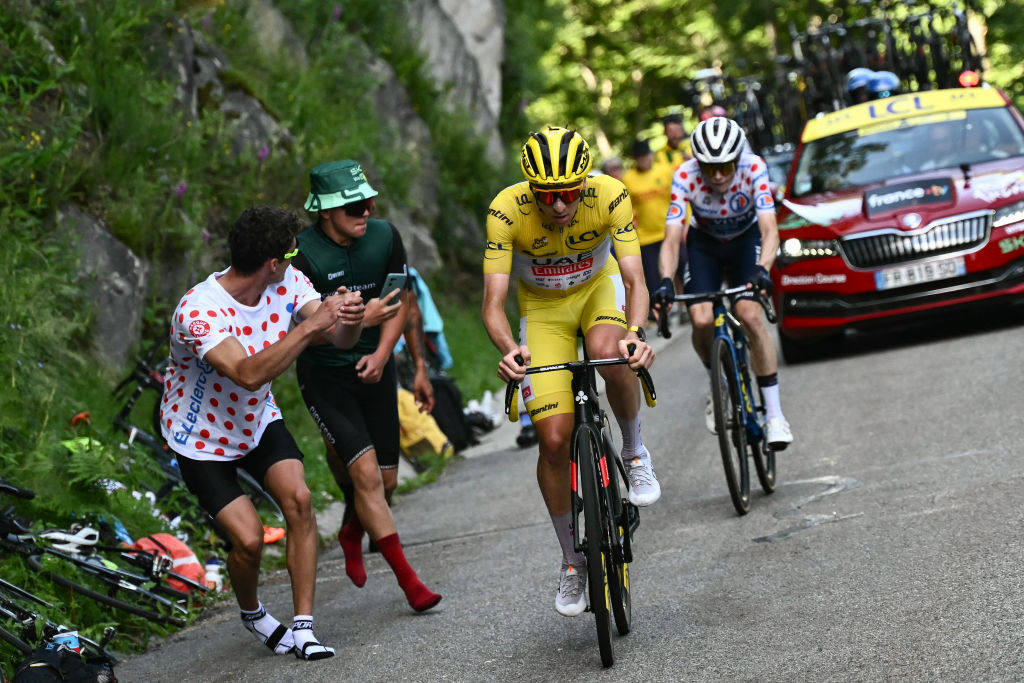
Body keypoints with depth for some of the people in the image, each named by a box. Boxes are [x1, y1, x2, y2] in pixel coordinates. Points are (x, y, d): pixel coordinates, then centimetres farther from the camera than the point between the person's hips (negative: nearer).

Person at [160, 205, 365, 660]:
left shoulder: (287, 284, -13)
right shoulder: (197, 311, -33)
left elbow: (340, 340, -16)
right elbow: (249, 374, -45)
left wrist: (348, 319, -41)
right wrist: (311, 325, -49)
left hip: (259, 421, 5)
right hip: (201, 437, -5)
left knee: (298, 499, -19)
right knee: (249, 539, -15)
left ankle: (303, 626, -11)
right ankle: (252, 613, 20)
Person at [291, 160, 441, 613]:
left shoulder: (384, 236, -8)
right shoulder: (303, 253, -21)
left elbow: (401, 297, 5)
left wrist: (382, 353, -8)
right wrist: (358, 320, -37)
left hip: (373, 369, 4)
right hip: (325, 376, -4)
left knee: (386, 480, 6)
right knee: (365, 473, -16)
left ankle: (351, 533, 40)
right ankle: (407, 579, -9)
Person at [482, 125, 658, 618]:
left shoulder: (609, 195, -30)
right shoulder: (507, 210, -31)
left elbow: (634, 280, -32)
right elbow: (493, 302, -32)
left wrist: (635, 333, -53)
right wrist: (508, 349, -53)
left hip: (598, 287, 0)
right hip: (542, 305, 0)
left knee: (609, 353, -37)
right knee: (554, 439, -9)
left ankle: (634, 453, -8)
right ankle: (572, 561, 11)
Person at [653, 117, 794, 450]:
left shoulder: (753, 169, -31)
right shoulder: (685, 177, -29)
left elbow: (769, 229, -37)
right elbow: (672, 238, -33)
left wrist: (762, 270, -55)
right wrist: (665, 281, -50)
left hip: (746, 239, -1)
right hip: (704, 243, 1)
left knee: (750, 315, -24)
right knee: (701, 320, -21)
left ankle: (774, 413, -15)